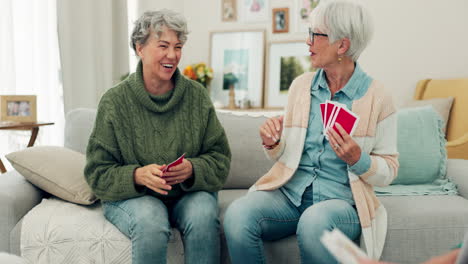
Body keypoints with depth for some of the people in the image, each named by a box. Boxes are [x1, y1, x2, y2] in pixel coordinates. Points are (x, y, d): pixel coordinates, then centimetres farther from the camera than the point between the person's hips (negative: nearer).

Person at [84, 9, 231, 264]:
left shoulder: (197, 95, 1)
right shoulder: (114, 101, -5)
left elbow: (220, 159, 1)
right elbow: (99, 173, -5)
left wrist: (192, 169, -21)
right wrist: (137, 175, -24)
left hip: (189, 191, 2)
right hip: (131, 195, -1)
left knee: (204, 216, -30)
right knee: (150, 222, -33)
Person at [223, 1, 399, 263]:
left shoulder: (376, 97, -3)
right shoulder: (301, 85, 8)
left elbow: (389, 170, 2)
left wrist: (358, 159, -17)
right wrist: (272, 144, -6)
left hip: (342, 199, -3)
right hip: (290, 192, 4)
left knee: (314, 221, -38)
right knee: (237, 214, -26)